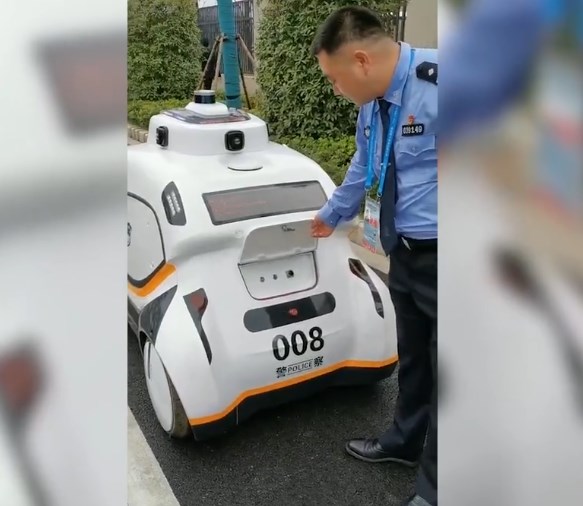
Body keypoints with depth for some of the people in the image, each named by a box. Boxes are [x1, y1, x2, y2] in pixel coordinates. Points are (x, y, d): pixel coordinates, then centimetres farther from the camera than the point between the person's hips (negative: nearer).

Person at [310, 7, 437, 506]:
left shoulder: (435, 87, -22)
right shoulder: (373, 106, 8)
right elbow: (362, 170, 24)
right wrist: (331, 216, 38)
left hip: (435, 256, -8)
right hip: (405, 252, 8)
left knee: (436, 368, 7)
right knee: (411, 356, 23)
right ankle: (405, 441, 47)